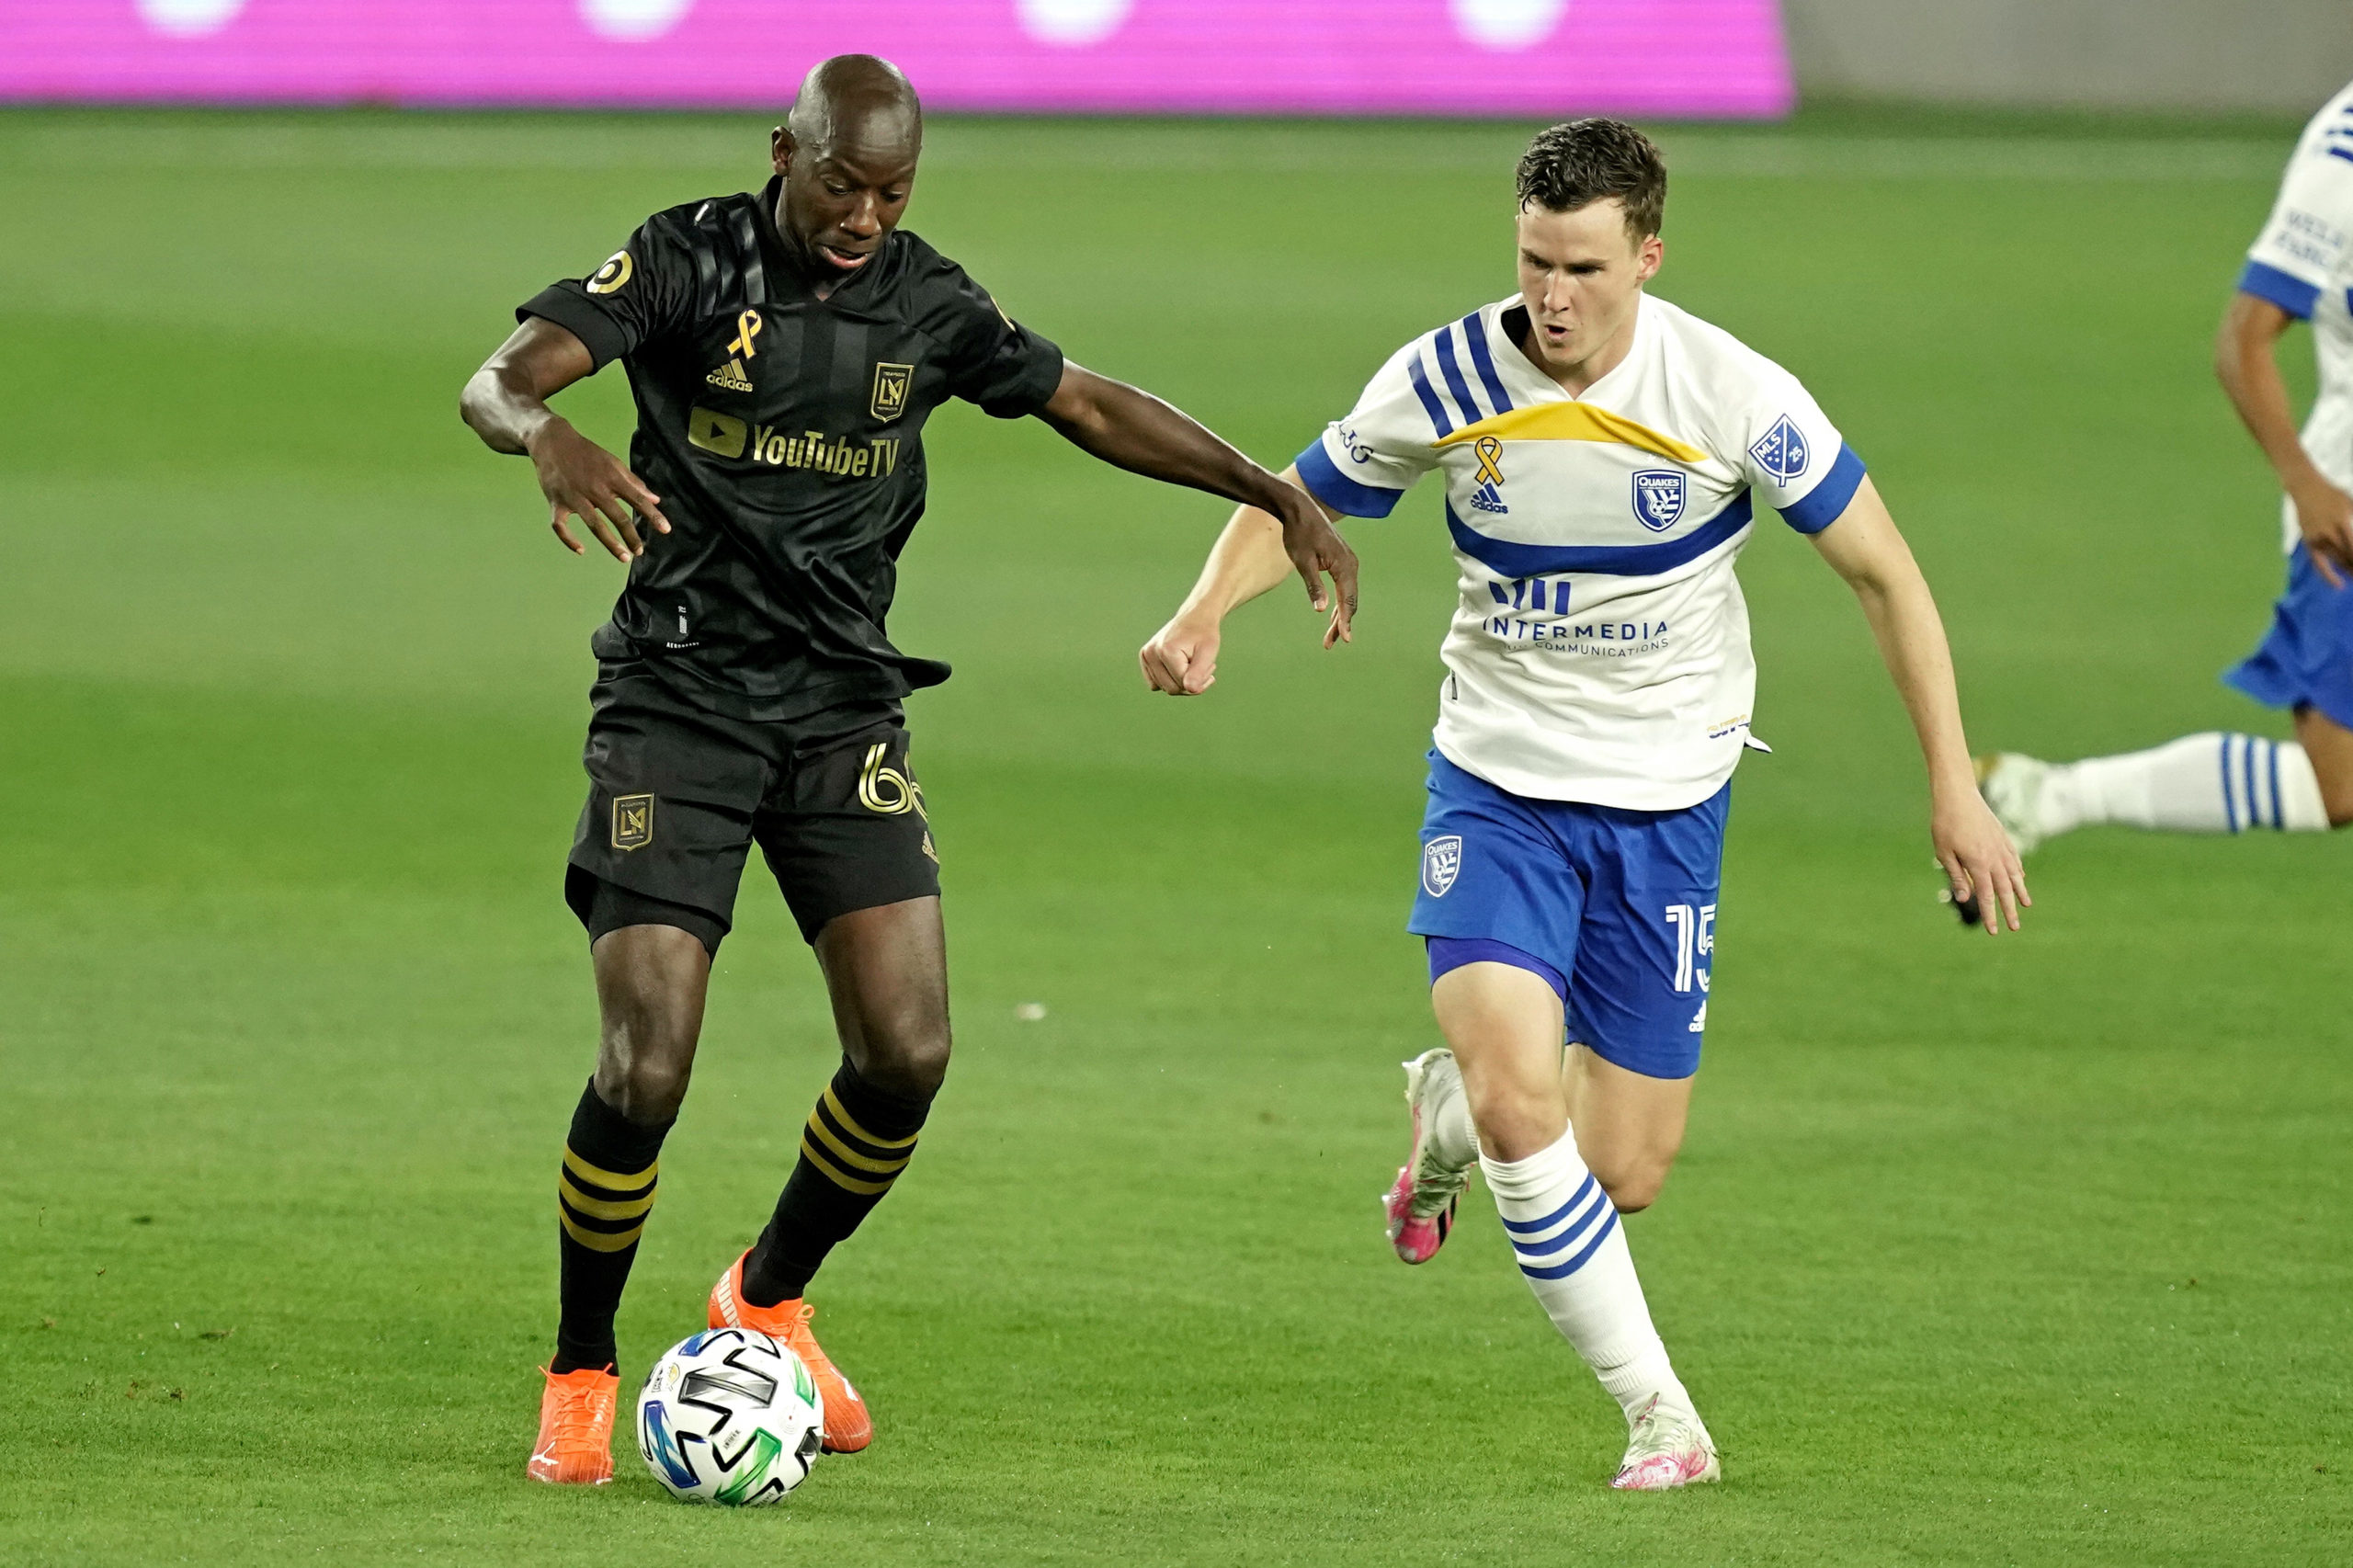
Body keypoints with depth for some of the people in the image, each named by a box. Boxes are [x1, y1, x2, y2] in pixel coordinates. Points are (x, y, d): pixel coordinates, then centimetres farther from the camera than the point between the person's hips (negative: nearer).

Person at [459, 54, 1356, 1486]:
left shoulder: (929, 305, 4)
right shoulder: (690, 259, -8)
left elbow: (1089, 405, 17)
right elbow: (497, 380, -18)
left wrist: (1278, 497, 11)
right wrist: (548, 433, -42)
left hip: (845, 709, 4)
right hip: (680, 705, -4)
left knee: (908, 1053, -10)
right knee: (646, 1065, -14)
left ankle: (770, 1300, 19)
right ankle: (580, 1379, 8)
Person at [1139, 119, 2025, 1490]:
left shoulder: (1730, 395, -15)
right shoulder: (1446, 383, -11)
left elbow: (1883, 569, -5)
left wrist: (1955, 786, -9)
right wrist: (1205, 615, -16)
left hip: (1667, 805, 0)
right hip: (1499, 784, 0)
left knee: (1623, 1176, 1)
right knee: (1518, 1103, -24)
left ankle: (1450, 1109, 36)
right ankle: (1656, 1410, -7)